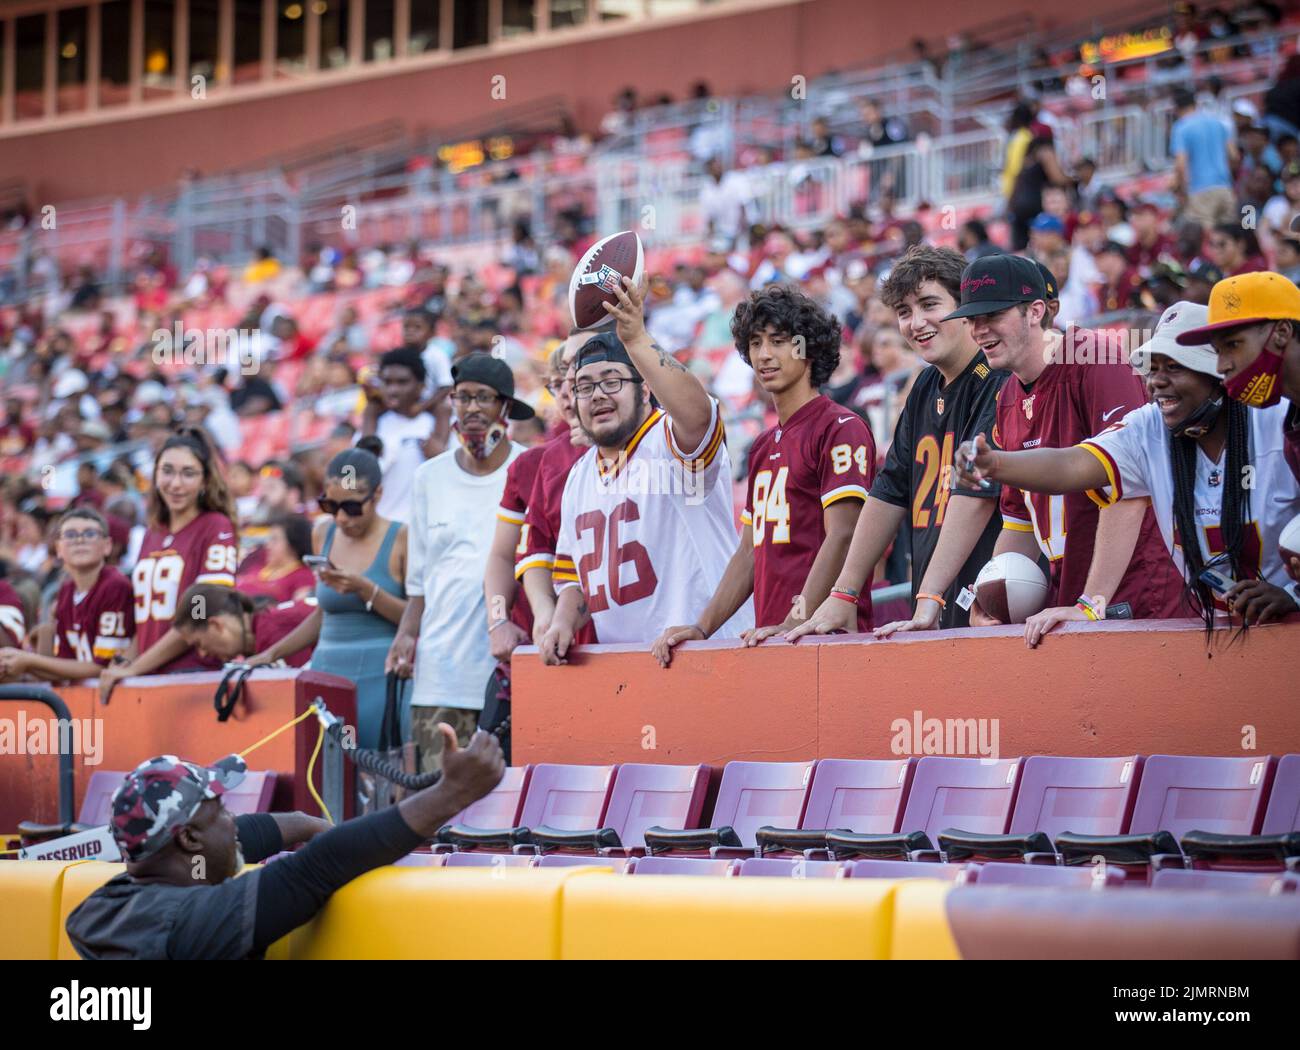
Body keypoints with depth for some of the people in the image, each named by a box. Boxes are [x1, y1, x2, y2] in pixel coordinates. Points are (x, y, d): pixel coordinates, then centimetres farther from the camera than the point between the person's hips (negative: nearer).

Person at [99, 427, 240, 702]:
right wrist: (123, 664, 3)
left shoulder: (217, 528, -2)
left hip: (194, 671, -6)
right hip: (150, 679, 6)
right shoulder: (152, 535, 20)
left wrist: (134, 668, -9)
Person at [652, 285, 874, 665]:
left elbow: (840, 537, -13)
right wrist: (702, 628, 12)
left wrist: (795, 623, -21)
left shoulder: (842, 429, -4)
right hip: (769, 640, 7)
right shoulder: (763, 447, 23)